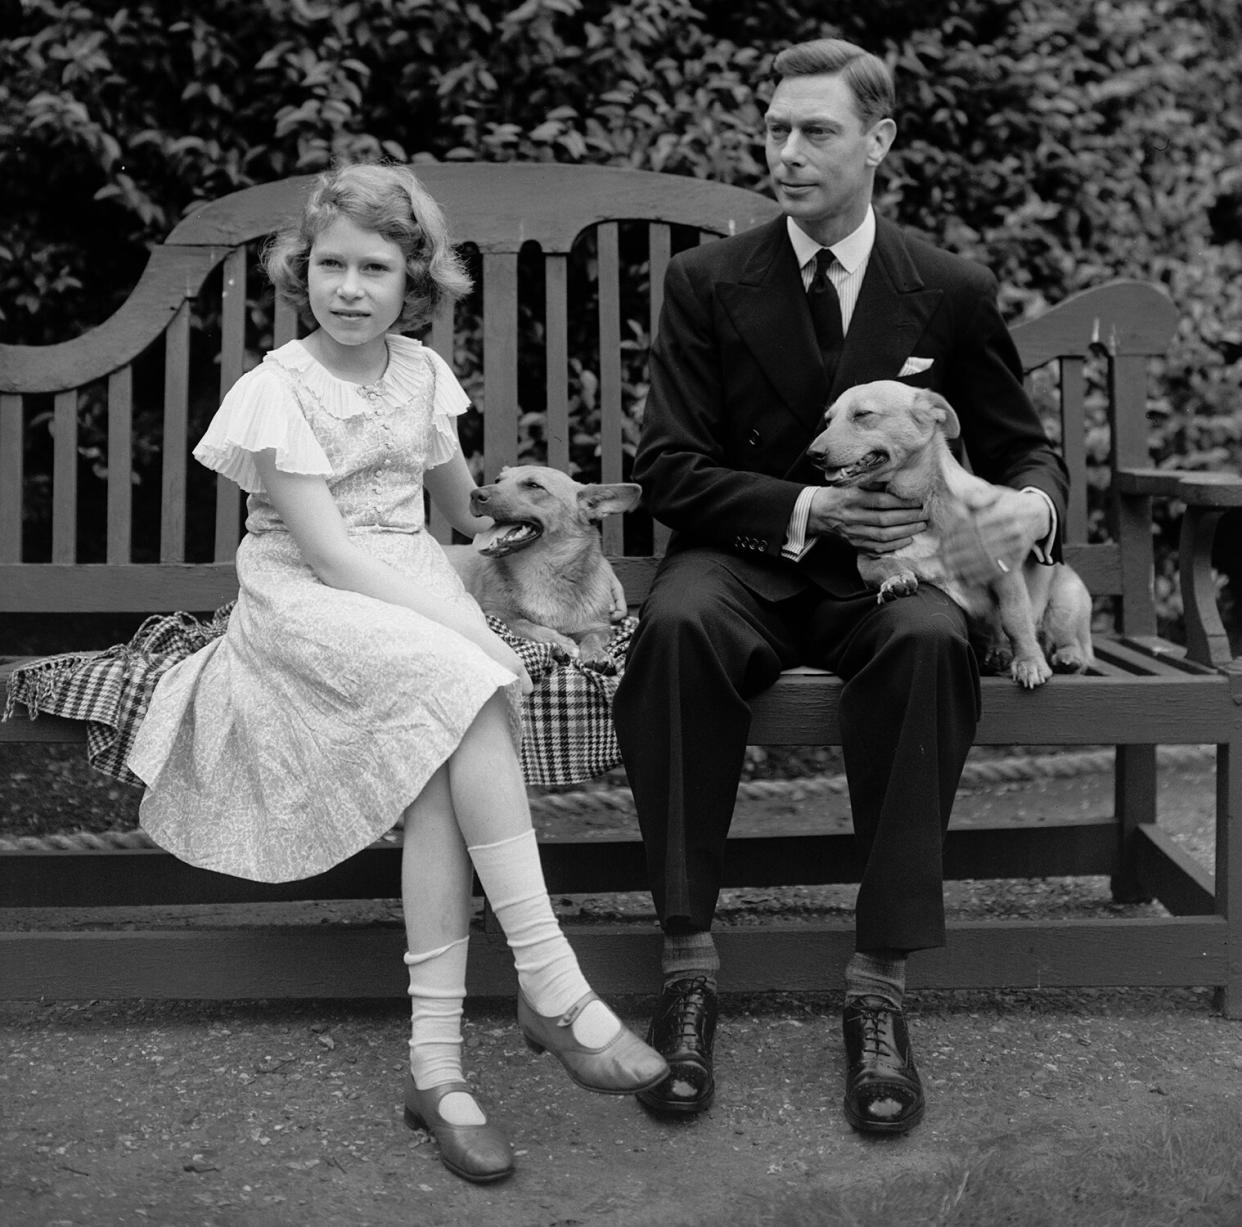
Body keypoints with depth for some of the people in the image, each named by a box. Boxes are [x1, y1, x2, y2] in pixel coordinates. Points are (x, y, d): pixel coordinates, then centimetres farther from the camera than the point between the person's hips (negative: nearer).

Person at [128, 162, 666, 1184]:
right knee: (462, 689, -32)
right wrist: (473, 635, -21)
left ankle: (435, 1060, -28)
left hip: (413, 588, 4)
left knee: (444, 756, -27)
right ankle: (553, 987, -31)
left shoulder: (420, 371, 9)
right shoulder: (280, 390, -8)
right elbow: (331, 557, -17)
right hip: (306, 603, -4)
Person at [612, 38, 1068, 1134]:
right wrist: (809, 510, -16)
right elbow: (669, 468, -1)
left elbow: (1022, 447, 13)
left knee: (930, 642, -36)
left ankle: (880, 985, -28)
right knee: (677, 624, -36)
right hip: (745, 563, 0)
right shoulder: (709, 283, 2)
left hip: (884, 567, 0)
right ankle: (689, 962, -27)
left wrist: (1033, 503, -13)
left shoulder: (953, 293, 4)